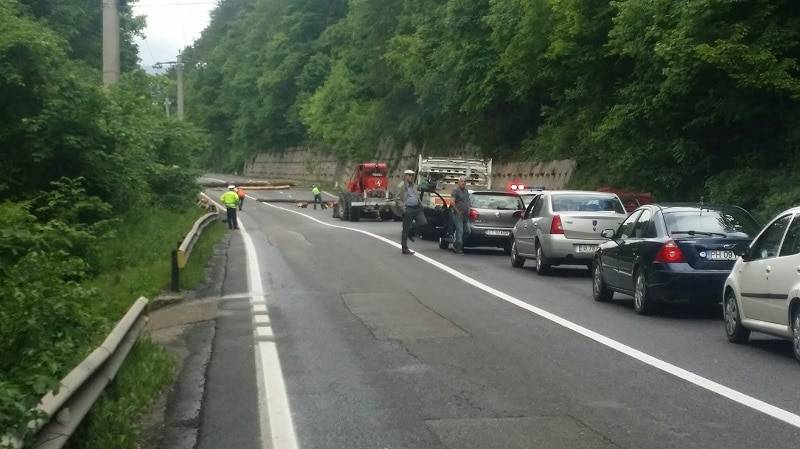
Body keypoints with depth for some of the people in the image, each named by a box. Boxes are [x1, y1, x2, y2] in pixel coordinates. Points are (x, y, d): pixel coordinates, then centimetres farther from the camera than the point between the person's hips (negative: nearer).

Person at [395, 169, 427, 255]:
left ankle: (411, 231, 17)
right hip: (408, 209, -7)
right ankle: (404, 249, 6)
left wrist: (420, 204, 16)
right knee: (406, 229, -2)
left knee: (423, 222, -9)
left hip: (417, 208, 7)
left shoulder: (414, 185, 17)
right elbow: (397, 198, -10)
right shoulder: (401, 186, -7)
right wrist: (403, 208, -19)